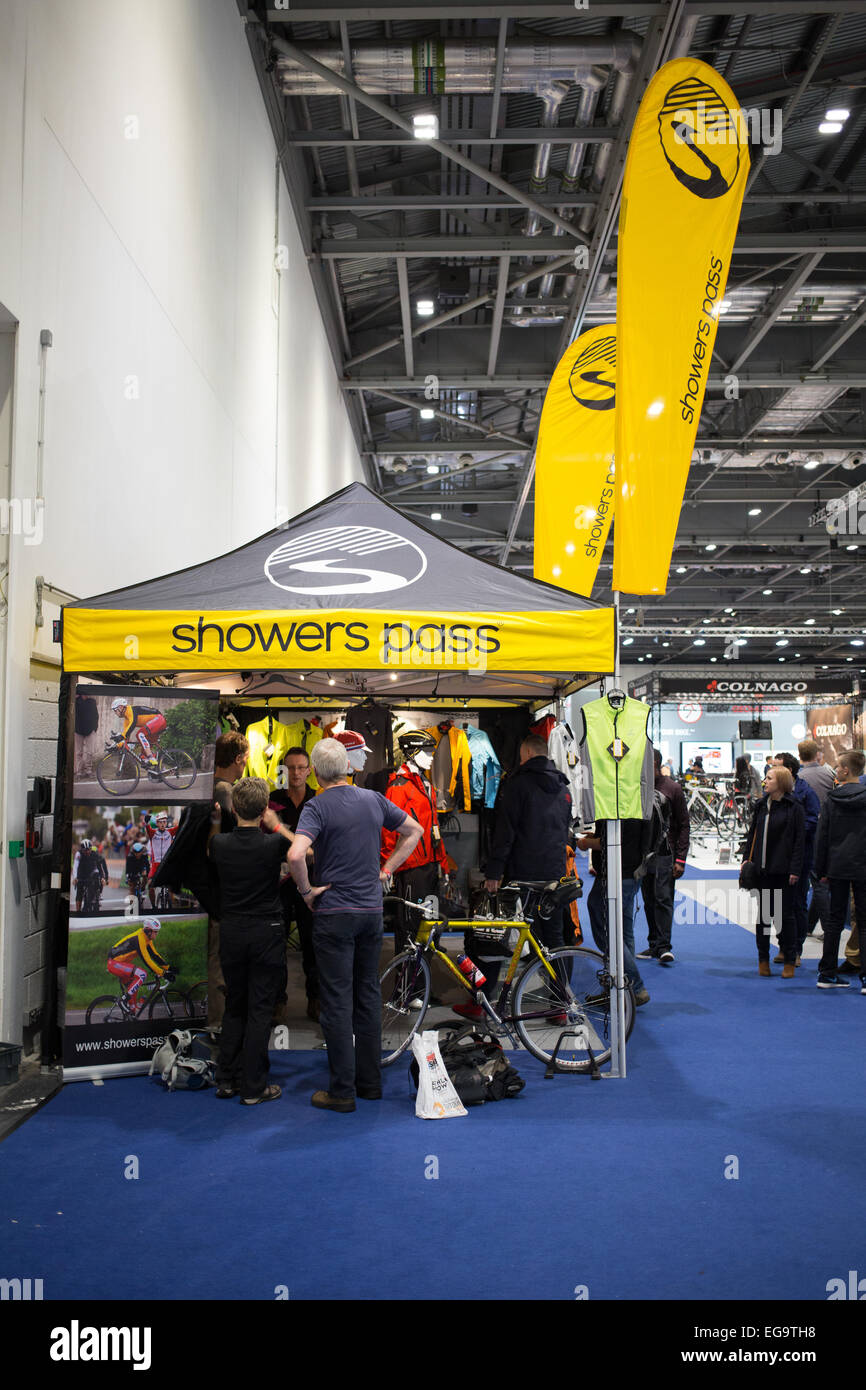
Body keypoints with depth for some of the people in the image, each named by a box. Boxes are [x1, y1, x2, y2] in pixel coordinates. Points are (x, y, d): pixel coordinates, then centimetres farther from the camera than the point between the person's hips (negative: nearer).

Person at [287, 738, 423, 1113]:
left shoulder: (317, 807, -12)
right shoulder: (374, 800, 5)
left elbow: (296, 854, -28)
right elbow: (414, 831, 16)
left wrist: (306, 891, -12)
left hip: (334, 913, -5)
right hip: (372, 910, 6)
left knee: (337, 1001, 0)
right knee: (368, 995, 14)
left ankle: (342, 1090, 5)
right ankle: (370, 1081, 21)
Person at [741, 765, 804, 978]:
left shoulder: (794, 808, -6)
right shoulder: (761, 806, 10)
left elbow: (799, 841, -7)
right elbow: (752, 835, 14)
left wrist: (795, 870, -12)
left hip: (783, 870, -5)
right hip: (762, 869, 5)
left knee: (785, 914, 1)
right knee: (762, 914, 8)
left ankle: (790, 961, 11)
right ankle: (763, 959, 18)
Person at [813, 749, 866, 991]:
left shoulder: (832, 799, -1)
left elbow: (822, 835, 1)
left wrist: (822, 870, 7)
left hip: (837, 866, 2)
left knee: (835, 919, 10)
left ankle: (827, 973, 13)